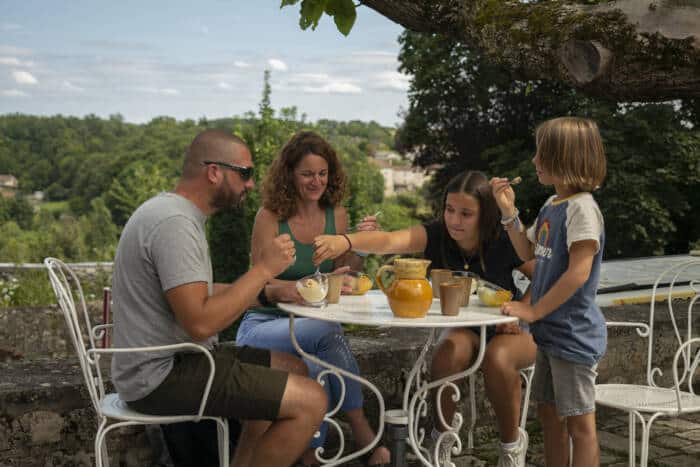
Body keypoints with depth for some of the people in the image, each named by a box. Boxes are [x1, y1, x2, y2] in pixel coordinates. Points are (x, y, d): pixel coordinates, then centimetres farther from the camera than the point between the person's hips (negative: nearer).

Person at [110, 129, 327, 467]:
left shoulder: (174, 211, 11)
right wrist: (263, 269, -18)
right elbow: (201, 322, -28)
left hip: (170, 359, 11)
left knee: (294, 369, 18)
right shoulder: (174, 223, -21)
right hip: (161, 377, -11)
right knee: (310, 401, -15)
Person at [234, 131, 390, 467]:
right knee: (328, 331, -34)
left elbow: (345, 276, 5)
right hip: (264, 323, -3)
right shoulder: (270, 216, -9)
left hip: (311, 325, 4)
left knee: (318, 373, -32)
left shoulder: (336, 215, 3)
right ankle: (362, 432, -25)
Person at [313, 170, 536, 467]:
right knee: (451, 350, -32)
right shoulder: (436, 236, -17)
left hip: (508, 330, -2)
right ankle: (442, 434, -6)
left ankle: (512, 442, -6)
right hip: (464, 329, 2)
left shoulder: (503, 242, -19)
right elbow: (388, 241, -35)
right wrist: (345, 241, -54)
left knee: (496, 358, -35)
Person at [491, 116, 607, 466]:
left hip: (573, 334, -9)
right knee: (548, 411, 18)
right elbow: (528, 253, 19)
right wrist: (509, 211, 6)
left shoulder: (582, 207, -18)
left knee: (579, 422, 1)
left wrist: (534, 311, -17)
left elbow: (578, 273, -23)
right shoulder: (551, 205, 8)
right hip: (551, 331, 9)